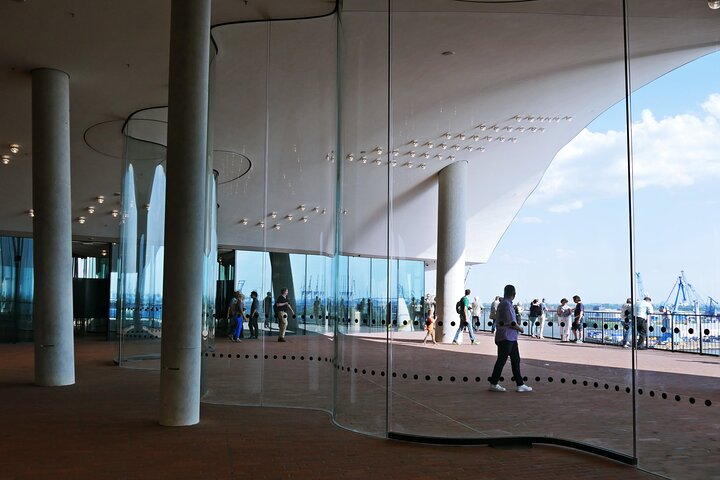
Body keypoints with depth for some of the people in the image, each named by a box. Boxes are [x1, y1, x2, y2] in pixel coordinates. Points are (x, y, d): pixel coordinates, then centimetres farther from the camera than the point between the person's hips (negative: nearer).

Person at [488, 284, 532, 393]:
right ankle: (493, 384, 7)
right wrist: (520, 329, -1)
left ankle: (520, 384, 14)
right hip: (506, 337, -10)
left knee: (515, 359, 11)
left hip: (511, 337, 10)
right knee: (501, 360, -2)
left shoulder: (502, 304, 14)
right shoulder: (507, 304, -18)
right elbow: (512, 323, -20)